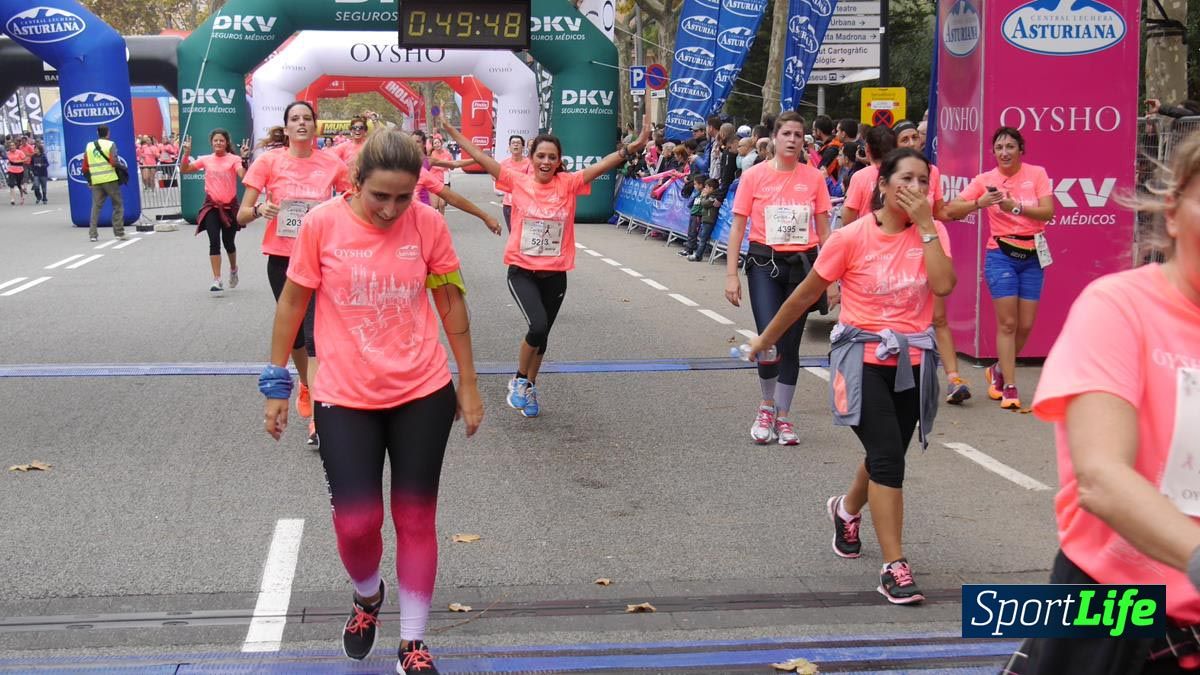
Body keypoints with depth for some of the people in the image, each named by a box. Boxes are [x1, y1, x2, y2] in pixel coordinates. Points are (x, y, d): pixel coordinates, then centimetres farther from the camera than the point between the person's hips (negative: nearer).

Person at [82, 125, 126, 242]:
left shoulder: (89, 146, 11)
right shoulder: (110, 145, -3)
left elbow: (85, 167, 10)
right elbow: (114, 162, -15)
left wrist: (89, 177, 23)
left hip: (95, 181, 4)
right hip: (110, 179, -4)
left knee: (96, 206, 7)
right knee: (118, 205, 5)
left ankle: (93, 234, 0)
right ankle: (119, 233, 2)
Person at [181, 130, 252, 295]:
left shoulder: (234, 159, -5)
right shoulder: (206, 160, 4)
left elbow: (243, 175, -20)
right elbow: (184, 169, 4)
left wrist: (244, 158, -30)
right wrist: (187, 153, -8)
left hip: (229, 206, -1)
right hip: (211, 206, 1)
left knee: (228, 242, 10)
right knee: (214, 242, -10)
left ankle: (233, 269, 42)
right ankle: (217, 281, -9)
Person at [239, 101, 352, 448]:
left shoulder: (332, 165, -2)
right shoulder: (269, 161, -4)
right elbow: (242, 216, -3)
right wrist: (260, 209, -25)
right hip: (282, 258, 1)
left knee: (316, 333, -11)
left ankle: (318, 419, -13)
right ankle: (306, 385, 44)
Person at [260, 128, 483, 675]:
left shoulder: (428, 224, -7)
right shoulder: (322, 224, -11)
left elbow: (451, 303, 4)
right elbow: (292, 302, 1)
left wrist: (468, 384, 8)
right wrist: (277, 383, 4)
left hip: (424, 394, 1)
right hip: (345, 398, -1)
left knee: (416, 518, 7)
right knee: (356, 521, -3)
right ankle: (367, 596, 32)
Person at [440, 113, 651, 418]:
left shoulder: (568, 183, -5)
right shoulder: (518, 182, -5)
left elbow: (602, 165, -15)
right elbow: (481, 158, -6)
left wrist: (632, 148, -28)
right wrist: (452, 131, -9)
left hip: (555, 274, 2)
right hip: (522, 271, -2)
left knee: (542, 334, 14)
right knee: (538, 326, -21)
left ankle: (529, 387, 37)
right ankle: (519, 380, 5)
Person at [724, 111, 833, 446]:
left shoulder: (814, 178, 3)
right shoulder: (754, 176, -1)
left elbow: (824, 230, 7)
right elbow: (738, 226, 1)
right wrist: (731, 274, -4)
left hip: (802, 265, 2)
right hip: (764, 263, -2)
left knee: (790, 344, 6)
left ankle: (782, 416, 20)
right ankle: (767, 406, 12)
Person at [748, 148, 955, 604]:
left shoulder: (932, 233, -1)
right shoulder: (852, 237, -9)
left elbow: (943, 284, -20)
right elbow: (807, 294, 0)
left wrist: (925, 225, -17)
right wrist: (765, 340, 7)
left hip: (912, 362, 4)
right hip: (863, 358, -4)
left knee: (885, 458, 18)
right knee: (888, 456, -16)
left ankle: (847, 510, 51)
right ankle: (894, 568, -9)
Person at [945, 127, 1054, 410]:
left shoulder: (1037, 174, 2)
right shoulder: (985, 180, 0)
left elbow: (1048, 211, -9)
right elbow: (951, 210, -5)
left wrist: (1016, 207, -23)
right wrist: (980, 203, -21)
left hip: (1032, 256, 2)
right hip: (1001, 255, -2)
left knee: (1025, 325, 4)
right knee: (1007, 323, -7)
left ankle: (998, 370, 27)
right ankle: (1009, 388, -2)